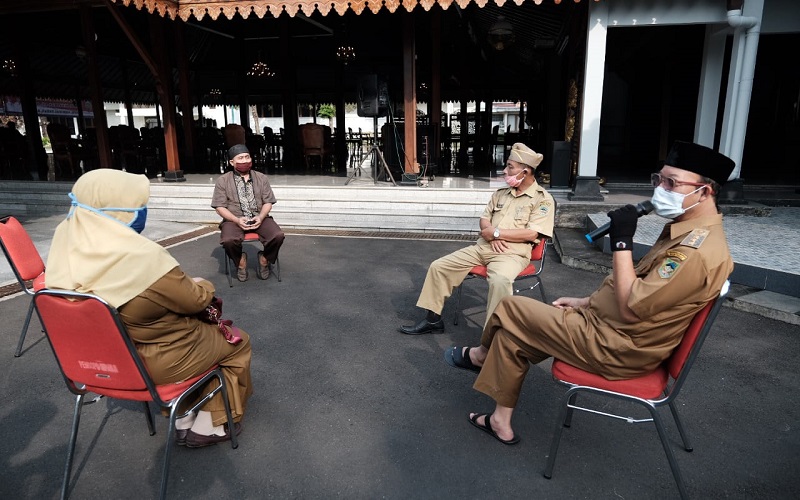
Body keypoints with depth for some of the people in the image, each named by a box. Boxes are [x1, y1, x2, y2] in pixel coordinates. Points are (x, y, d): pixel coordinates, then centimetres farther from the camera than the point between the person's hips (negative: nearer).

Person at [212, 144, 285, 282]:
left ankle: (265, 258, 4)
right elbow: (220, 206, -1)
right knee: (228, 240, -34)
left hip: (259, 218, 2)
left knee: (278, 235, -27)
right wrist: (237, 220, -17)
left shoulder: (261, 178, 10)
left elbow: (268, 202, 7)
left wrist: (260, 217, -13)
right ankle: (240, 259, 1)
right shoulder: (223, 181, 3)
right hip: (234, 220, -1)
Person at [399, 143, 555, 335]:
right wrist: (491, 236, -7)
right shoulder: (500, 193, 17)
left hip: (512, 253, -6)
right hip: (483, 247, 7)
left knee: (499, 280, -41)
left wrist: (496, 232, -12)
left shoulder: (543, 198, -3)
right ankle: (433, 319, 7)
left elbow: (532, 233, -14)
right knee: (438, 266, -3)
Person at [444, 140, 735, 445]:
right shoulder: (688, 231, 7)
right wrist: (587, 302, 13)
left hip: (616, 348, -10)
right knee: (517, 334, 14)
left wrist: (622, 241, -25)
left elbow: (630, 308, -27)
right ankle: (500, 422, 21)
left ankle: (482, 355, 29)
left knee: (509, 310, 0)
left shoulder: (697, 249, -26)